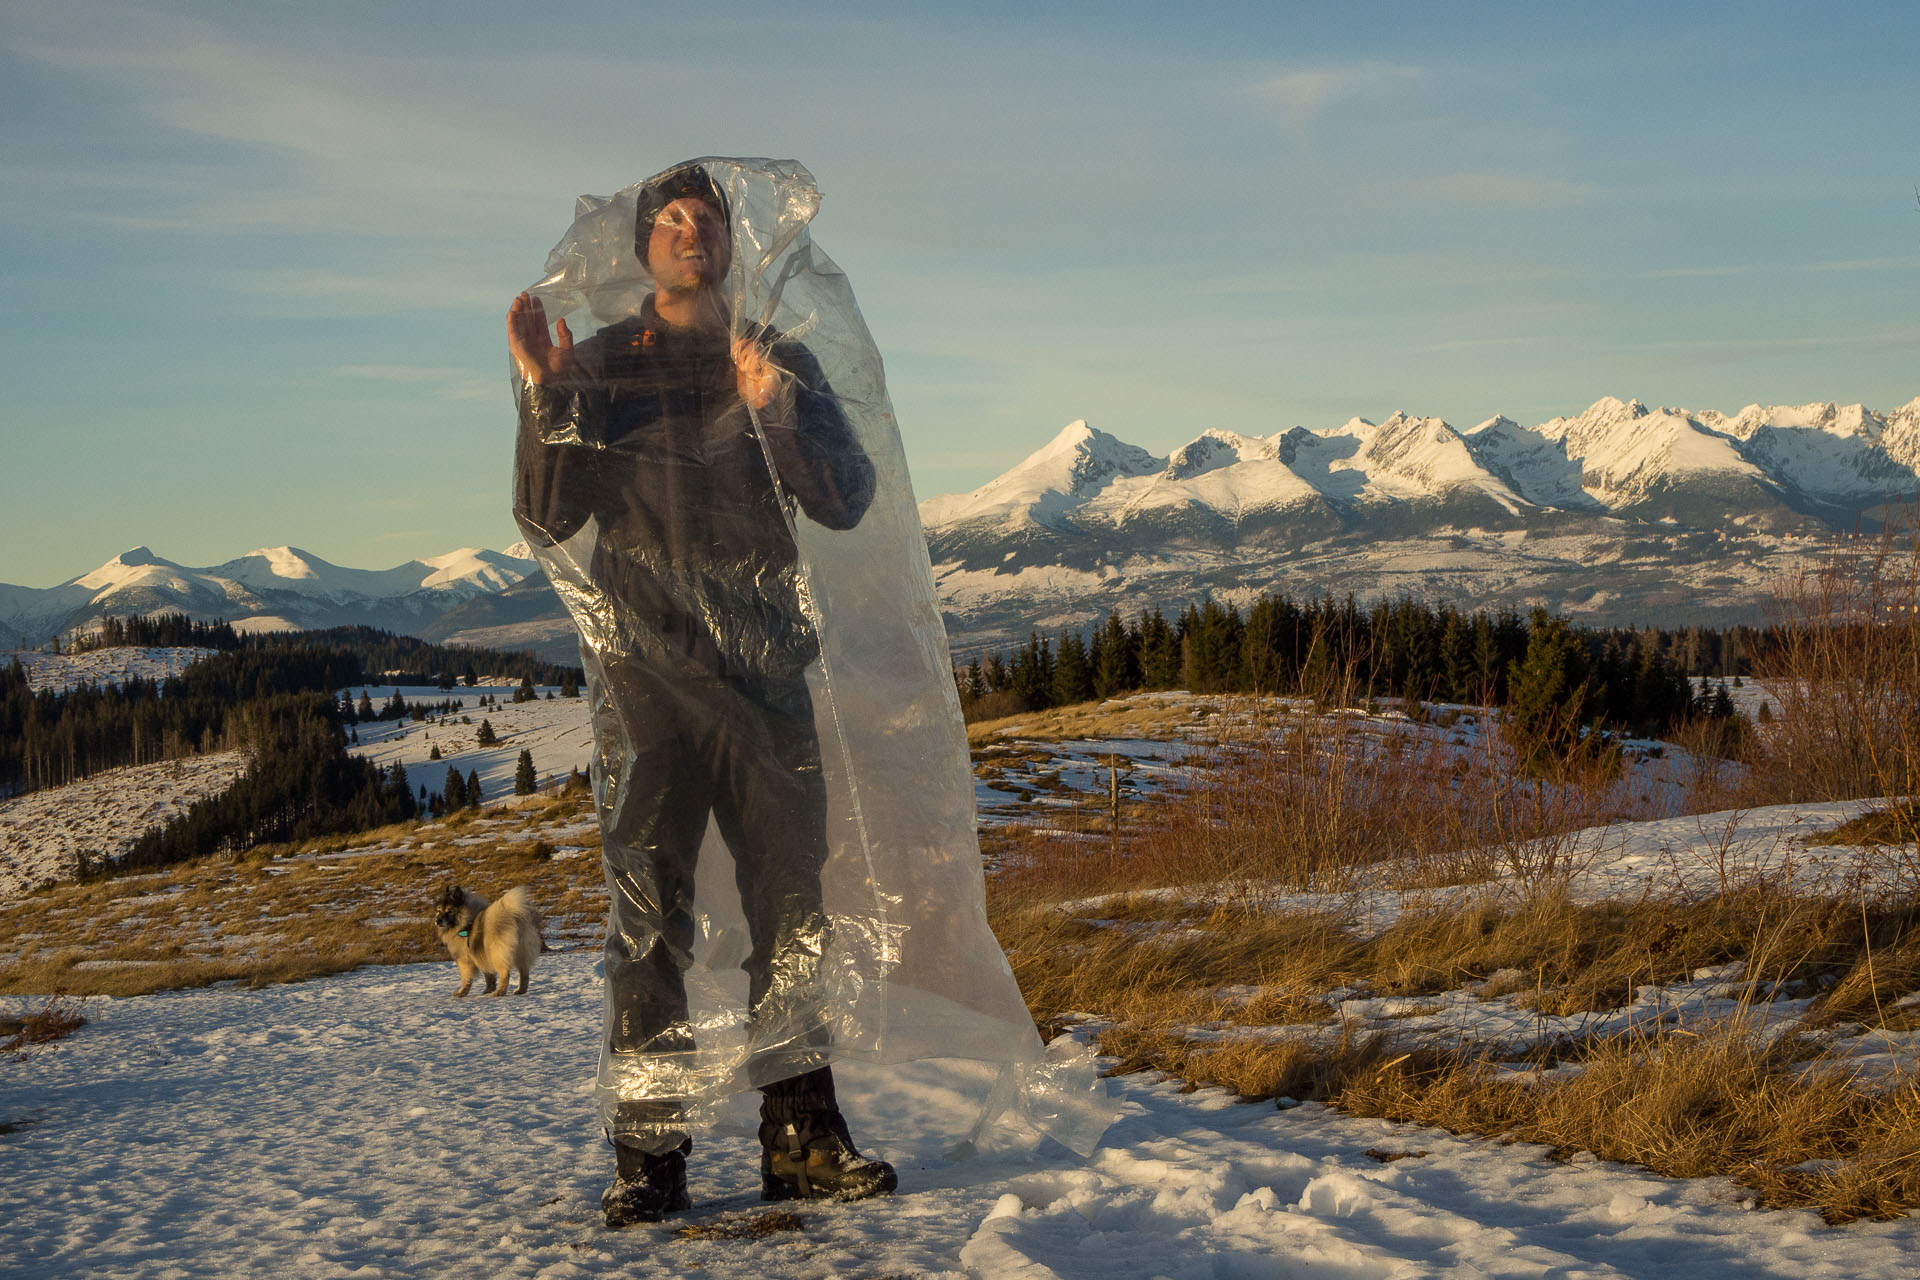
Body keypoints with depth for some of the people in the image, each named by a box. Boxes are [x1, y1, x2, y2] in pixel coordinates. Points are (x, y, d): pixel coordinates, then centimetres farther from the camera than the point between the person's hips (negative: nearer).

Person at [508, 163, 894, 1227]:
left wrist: (773, 408, -12)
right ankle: (647, 1155, -3)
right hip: (646, 668, -2)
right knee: (649, 905, -6)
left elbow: (846, 501, 3)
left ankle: (800, 1136, 7)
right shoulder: (600, 366, 9)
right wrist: (543, 398, -12)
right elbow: (545, 522, 1)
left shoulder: (783, 364, 14)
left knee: (795, 897, 0)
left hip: (765, 667, 2)